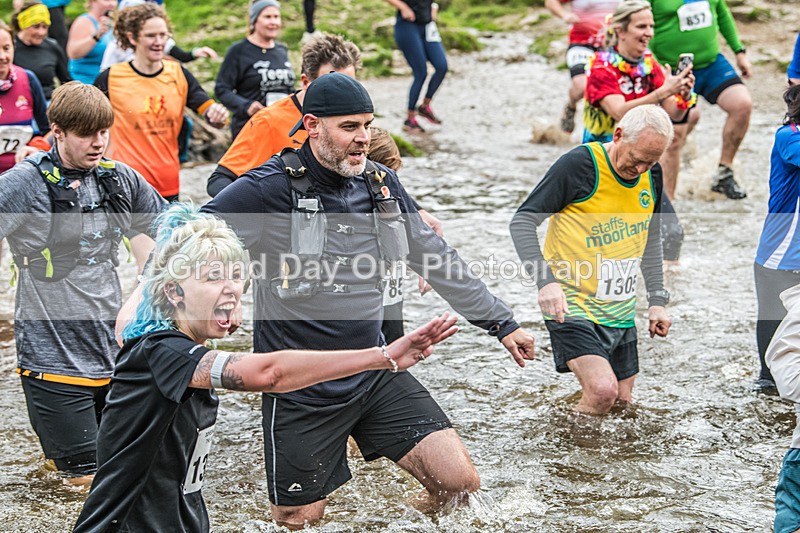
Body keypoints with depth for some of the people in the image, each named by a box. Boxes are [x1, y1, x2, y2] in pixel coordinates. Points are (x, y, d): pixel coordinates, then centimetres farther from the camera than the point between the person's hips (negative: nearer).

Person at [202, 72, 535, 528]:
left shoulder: (382, 184, 5)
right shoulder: (271, 189, -13)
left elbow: (438, 259, 15)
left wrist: (502, 323, 19)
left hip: (377, 376, 5)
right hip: (302, 390, -4)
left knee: (461, 482, -3)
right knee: (300, 520, 4)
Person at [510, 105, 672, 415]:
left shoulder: (651, 175, 5)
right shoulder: (579, 165, -16)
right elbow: (522, 222, -15)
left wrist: (657, 301, 14)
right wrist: (546, 281, -28)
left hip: (621, 312, 7)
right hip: (572, 304, -7)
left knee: (622, 403, 10)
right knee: (602, 391, -23)